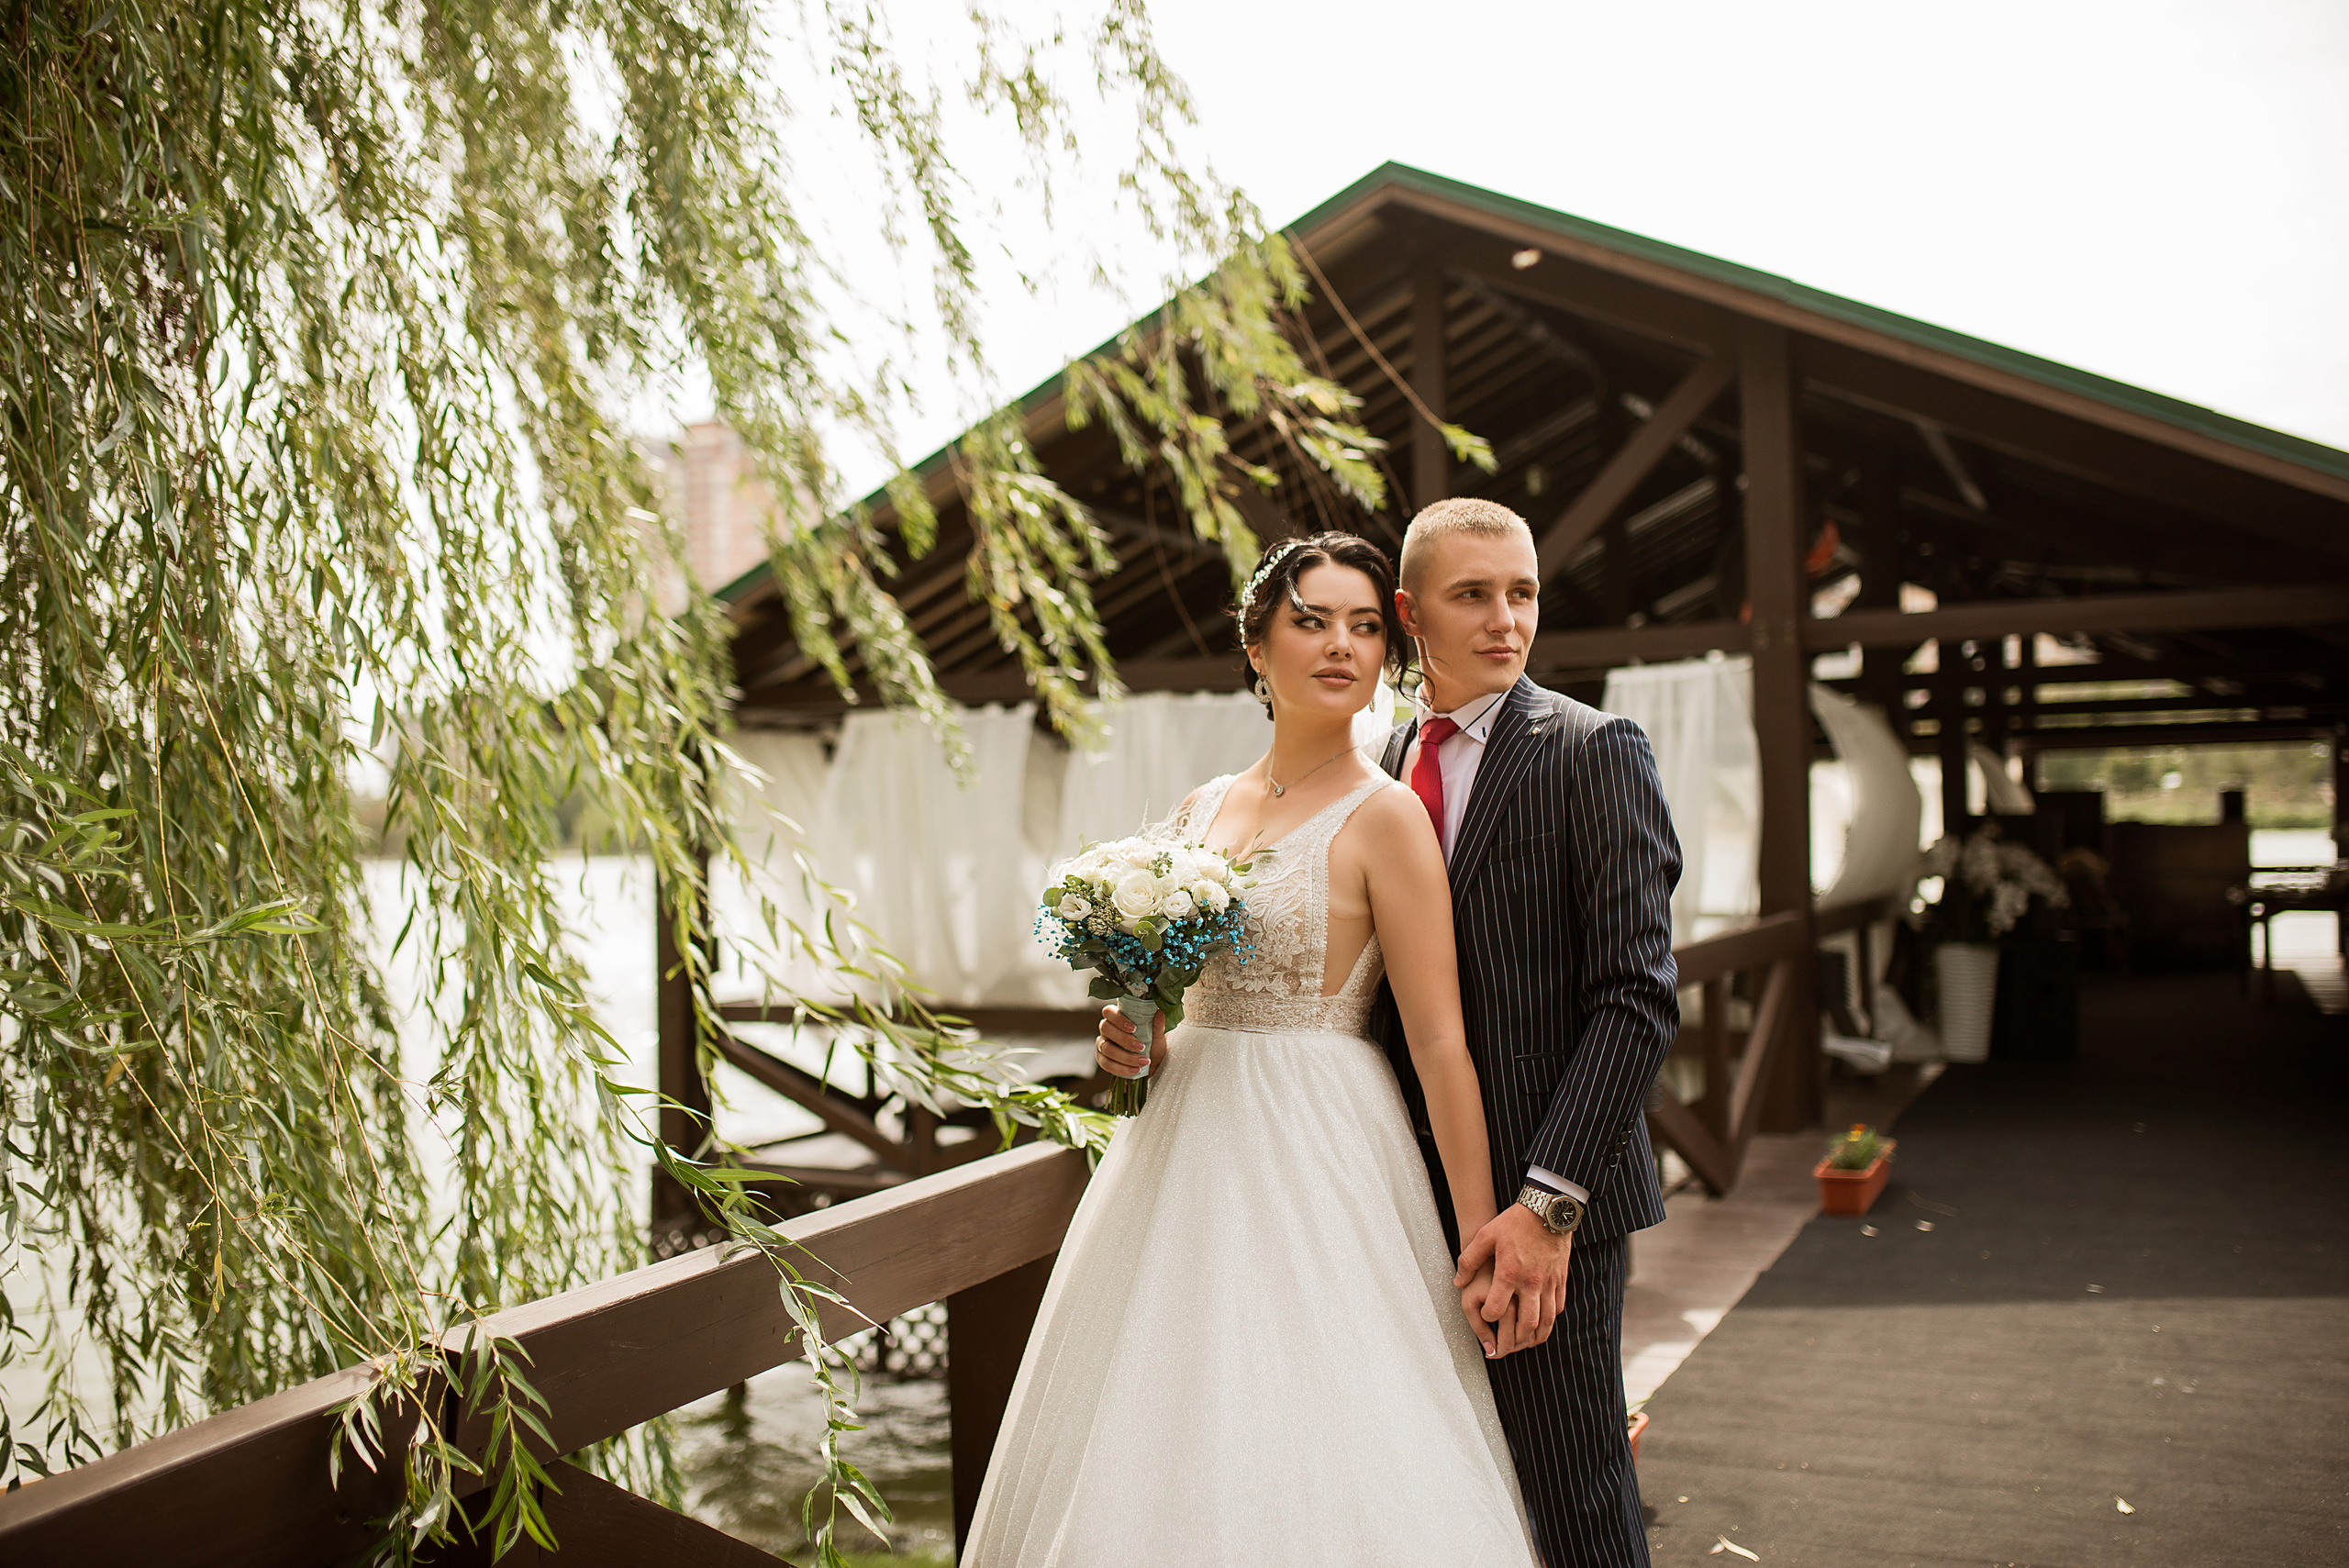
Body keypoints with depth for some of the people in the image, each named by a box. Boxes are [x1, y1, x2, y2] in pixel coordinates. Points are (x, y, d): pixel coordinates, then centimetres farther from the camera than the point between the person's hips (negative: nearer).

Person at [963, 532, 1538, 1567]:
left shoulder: (1383, 816, -9)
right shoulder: (1200, 810, 10)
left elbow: (1439, 1042, -12)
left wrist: (1482, 1246, -13)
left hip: (1314, 1156, -6)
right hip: (1185, 1146, 6)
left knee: (1309, 1469, -2)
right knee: (1156, 1459, 12)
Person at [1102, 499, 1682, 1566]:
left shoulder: (1593, 752, -7)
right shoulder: (1381, 767, 11)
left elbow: (1639, 995, -15)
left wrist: (1549, 1202, -21)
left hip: (1543, 1202, -5)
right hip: (1414, 1189, 6)